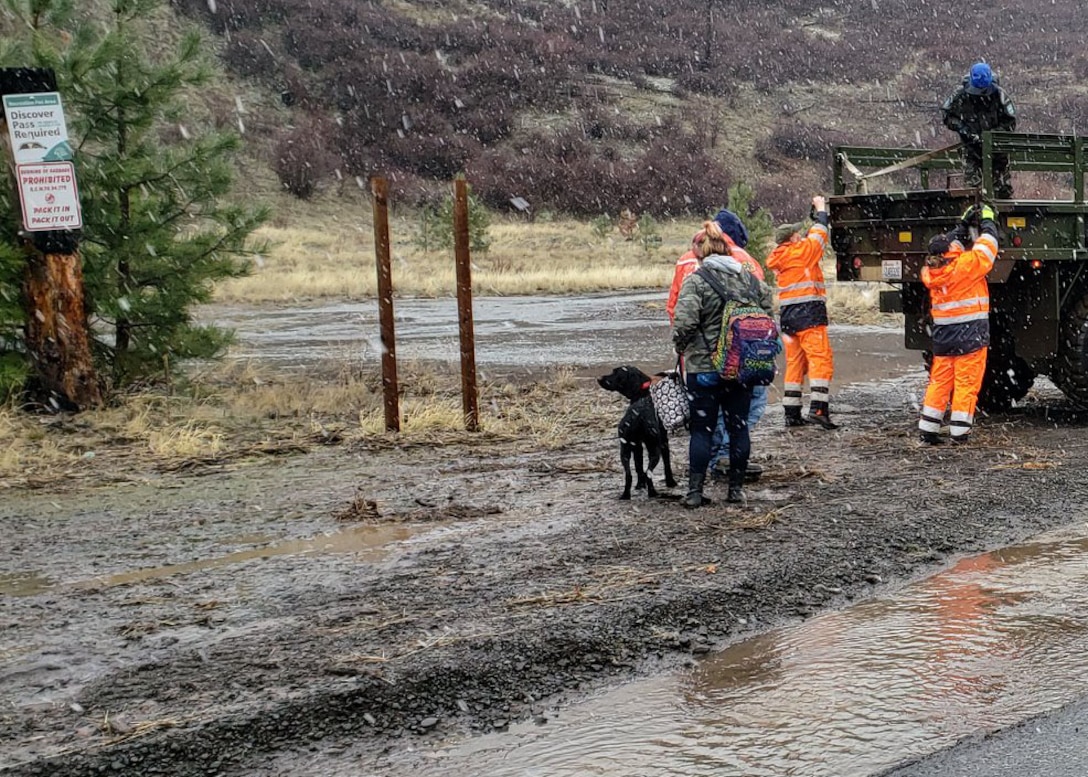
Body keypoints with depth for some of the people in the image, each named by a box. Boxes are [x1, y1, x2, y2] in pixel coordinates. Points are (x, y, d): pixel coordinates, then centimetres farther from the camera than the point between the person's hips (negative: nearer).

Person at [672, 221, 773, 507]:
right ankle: (736, 489, 16)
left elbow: (684, 323, -19)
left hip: (704, 367, -4)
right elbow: (768, 310, 7)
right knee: (739, 426, 11)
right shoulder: (749, 278, 6)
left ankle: (695, 491, 4)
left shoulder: (696, 281, -10)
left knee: (702, 429, 3)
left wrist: (680, 347, -1)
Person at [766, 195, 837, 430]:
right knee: (821, 359, -9)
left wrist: (815, 213, 29)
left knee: (794, 363, 11)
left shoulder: (780, 258, 14)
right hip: (809, 314, -8)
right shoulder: (800, 252, -7)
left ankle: (792, 413, 11)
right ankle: (818, 409, -19)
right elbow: (819, 234, 6)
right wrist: (821, 209, 21)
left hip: (787, 316, 8)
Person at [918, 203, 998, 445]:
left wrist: (965, 223, 23)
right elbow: (986, 247, -2)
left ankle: (928, 429, 11)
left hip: (943, 336, 6)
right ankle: (959, 431, 1)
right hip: (970, 335, -6)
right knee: (966, 383, 0)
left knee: (939, 382, 11)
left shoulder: (930, 271, 2)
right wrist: (988, 221, 14)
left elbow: (948, 244, 19)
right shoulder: (966, 265, -16)